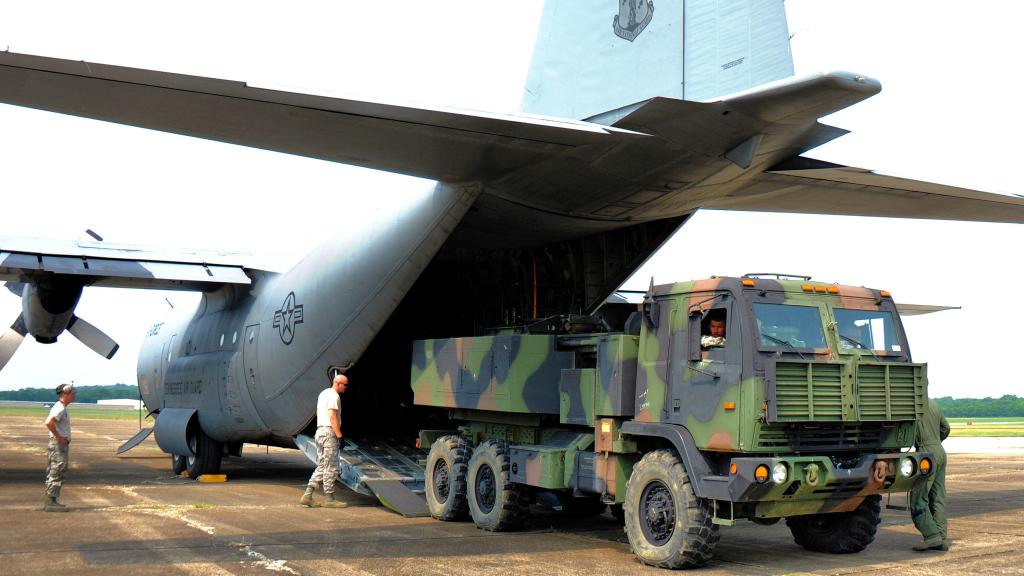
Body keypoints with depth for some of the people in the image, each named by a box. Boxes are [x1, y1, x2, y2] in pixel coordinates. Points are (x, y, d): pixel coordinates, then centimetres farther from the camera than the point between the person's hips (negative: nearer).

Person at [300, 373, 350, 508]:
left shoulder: (323, 394, 19)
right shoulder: (333, 395, -12)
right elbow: (332, 416, -20)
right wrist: (339, 435, -19)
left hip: (320, 431, 10)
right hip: (329, 432, -10)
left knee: (321, 466, 12)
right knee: (331, 467, -3)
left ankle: (307, 495, 5)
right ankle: (330, 499, 2)